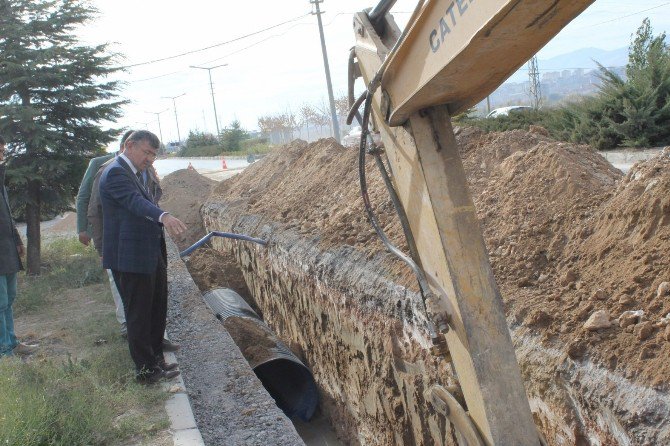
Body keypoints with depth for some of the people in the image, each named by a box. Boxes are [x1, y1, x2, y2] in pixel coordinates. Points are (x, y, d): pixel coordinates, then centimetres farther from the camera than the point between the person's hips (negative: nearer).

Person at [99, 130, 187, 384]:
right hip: (130, 258, -10)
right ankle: (146, 370, 12)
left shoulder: (135, 172, 16)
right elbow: (135, 201, -35)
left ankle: (155, 360, 31)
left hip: (151, 255, 10)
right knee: (139, 314, 1)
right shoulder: (116, 173, -17)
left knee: (156, 310, 18)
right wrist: (164, 217, -51)